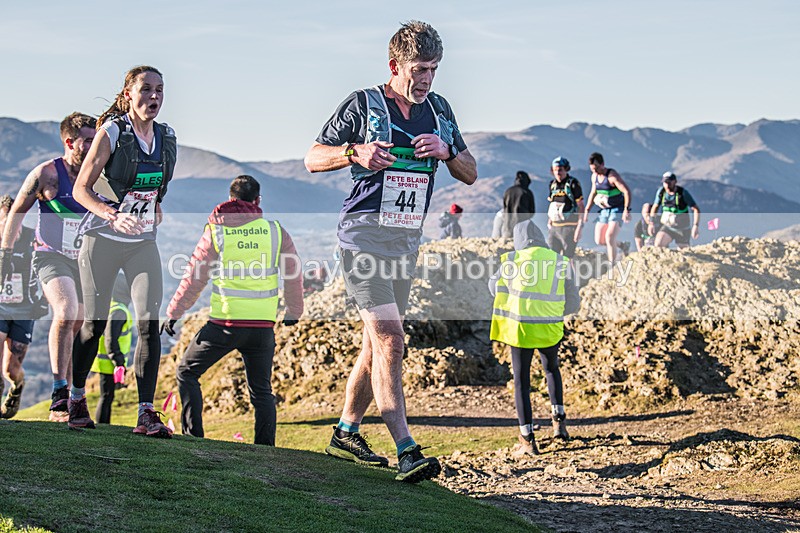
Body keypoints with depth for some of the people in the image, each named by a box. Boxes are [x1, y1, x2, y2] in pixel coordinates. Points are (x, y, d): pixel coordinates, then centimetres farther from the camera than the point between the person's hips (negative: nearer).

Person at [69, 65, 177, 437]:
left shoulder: (166, 138, 5)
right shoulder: (111, 132, -10)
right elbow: (81, 188, -13)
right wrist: (115, 217, -27)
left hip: (143, 242, 4)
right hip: (103, 239, -4)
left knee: (149, 321, -9)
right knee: (94, 324, 3)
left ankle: (146, 413, -7)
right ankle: (76, 398, 25)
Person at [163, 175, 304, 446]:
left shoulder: (216, 231, 0)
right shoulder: (274, 230, 4)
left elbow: (194, 278, 1)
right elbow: (294, 274, 11)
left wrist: (173, 313, 12)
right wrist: (293, 310, 27)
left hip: (225, 322, -2)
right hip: (263, 325, 2)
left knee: (187, 372, 15)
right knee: (261, 389, 15)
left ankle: (193, 436, 7)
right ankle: (266, 447, 4)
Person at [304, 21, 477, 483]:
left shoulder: (439, 109, 11)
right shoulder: (364, 104, -5)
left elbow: (470, 174, 14)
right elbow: (313, 158, 0)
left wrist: (446, 150, -7)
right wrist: (355, 153, -19)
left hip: (407, 240, 6)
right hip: (365, 235, -6)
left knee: (378, 343, 13)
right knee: (390, 340, -15)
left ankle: (346, 434, 27)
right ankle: (407, 451, -19)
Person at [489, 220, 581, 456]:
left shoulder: (512, 260, 3)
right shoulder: (560, 261, 6)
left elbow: (495, 286, 20)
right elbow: (573, 303, 9)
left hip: (520, 327, -2)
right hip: (550, 328, 2)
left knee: (521, 381, 6)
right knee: (551, 369, 28)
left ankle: (527, 438, 2)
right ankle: (558, 419, 20)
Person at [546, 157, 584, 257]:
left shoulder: (573, 184, -7)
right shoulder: (553, 184, 12)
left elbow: (581, 206, -8)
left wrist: (579, 228, -13)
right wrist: (549, 222, 17)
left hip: (569, 227, -6)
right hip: (554, 227, 6)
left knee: (567, 257, -6)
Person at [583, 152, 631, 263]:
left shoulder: (612, 175, -18)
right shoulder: (594, 176, 5)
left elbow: (627, 192, -23)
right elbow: (593, 194, 20)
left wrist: (626, 210, -31)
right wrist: (586, 211, 16)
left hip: (617, 210, -8)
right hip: (604, 211, 8)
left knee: (609, 236, -23)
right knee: (599, 240, 5)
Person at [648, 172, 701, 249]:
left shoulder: (683, 192, -17)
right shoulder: (661, 191, -6)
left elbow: (696, 209, -17)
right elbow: (655, 207, 10)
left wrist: (696, 226, -27)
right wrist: (651, 222, 0)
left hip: (682, 229, -2)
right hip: (667, 227, 2)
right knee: (658, 245, -22)